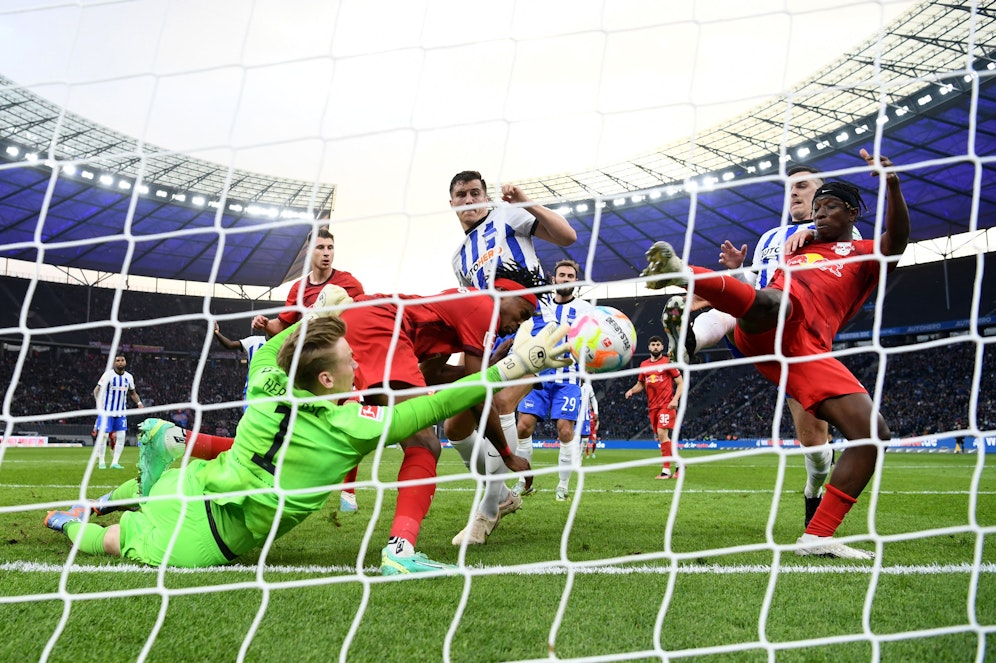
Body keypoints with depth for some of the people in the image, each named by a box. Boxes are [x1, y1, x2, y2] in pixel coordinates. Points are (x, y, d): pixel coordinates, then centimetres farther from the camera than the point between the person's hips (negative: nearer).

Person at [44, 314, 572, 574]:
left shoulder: (267, 383, -14)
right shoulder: (353, 426, -27)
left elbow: (267, 348, 12)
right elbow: (434, 406, -26)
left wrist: (309, 318, 17)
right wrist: (513, 367, -26)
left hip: (199, 483, 4)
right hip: (216, 540, -3)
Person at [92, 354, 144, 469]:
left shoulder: (129, 377, 5)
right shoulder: (108, 374, -10)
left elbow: (132, 393, 18)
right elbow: (97, 390, -12)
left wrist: (139, 403, 1)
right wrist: (99, 404, -26)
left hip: (121, 412, 5)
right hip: (107, 411, -5)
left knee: (121, 436, -1)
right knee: (103, 435, -3)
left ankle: (115, 462, 7)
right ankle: (101, 462, 9)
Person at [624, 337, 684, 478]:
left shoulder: (668, 363, -1)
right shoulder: (644, 365, 13)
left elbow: (681, 383, -1)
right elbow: (640, 384, 23)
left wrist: (675, 399, -15)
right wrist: (631, 391, 1)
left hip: (666, 405, -6)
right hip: (652, 406, 6)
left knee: (662, 433, -17)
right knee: (661, 437, 7)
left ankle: (666, 469, -13)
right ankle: (678, 462, 22)